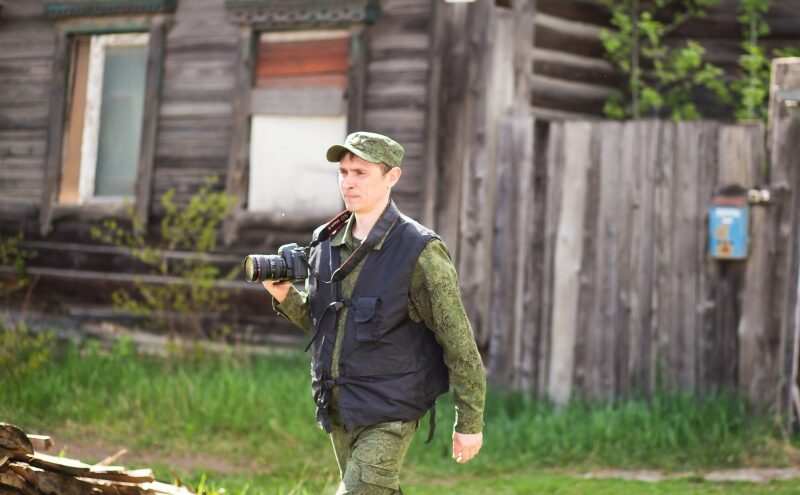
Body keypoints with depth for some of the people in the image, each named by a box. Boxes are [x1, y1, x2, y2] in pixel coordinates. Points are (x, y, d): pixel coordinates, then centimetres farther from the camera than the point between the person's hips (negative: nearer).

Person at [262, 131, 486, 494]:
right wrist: (285, 297, -3)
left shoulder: (419, 252, -14)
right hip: (337, 408, 7)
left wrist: (469, 423, -9)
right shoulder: (325, 243, 5)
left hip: (389, 416, -7)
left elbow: (459, 344, -11)